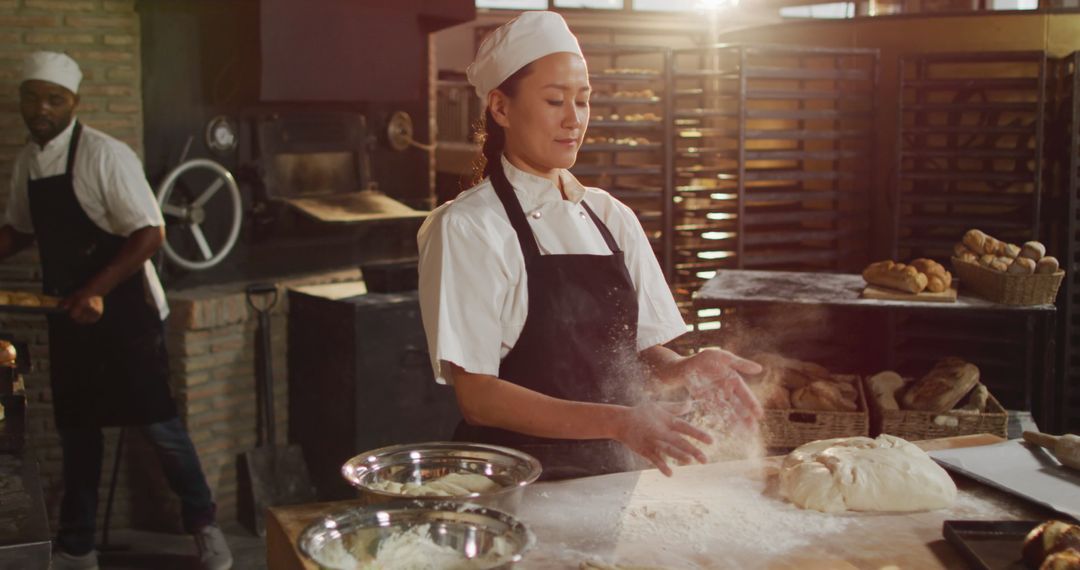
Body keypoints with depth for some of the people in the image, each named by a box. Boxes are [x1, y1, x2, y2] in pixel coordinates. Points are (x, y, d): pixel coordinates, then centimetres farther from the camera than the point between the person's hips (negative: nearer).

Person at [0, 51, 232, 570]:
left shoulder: (105, 156, -15)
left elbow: (150, 234, -19)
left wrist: (96, 290, -25)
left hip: (123, 309, -6)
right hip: (69, 313, 7)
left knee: (155, 421, -2)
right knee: (75, 428, 13)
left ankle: (205, 528, 15)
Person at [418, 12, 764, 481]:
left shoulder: (612, 218, 13)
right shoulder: (466, 227, -5)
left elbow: (643, 355, 14)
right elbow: (477, 397, -10)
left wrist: (686, 370, -9)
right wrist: (617, 423, -20)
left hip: (612, 477, 5)